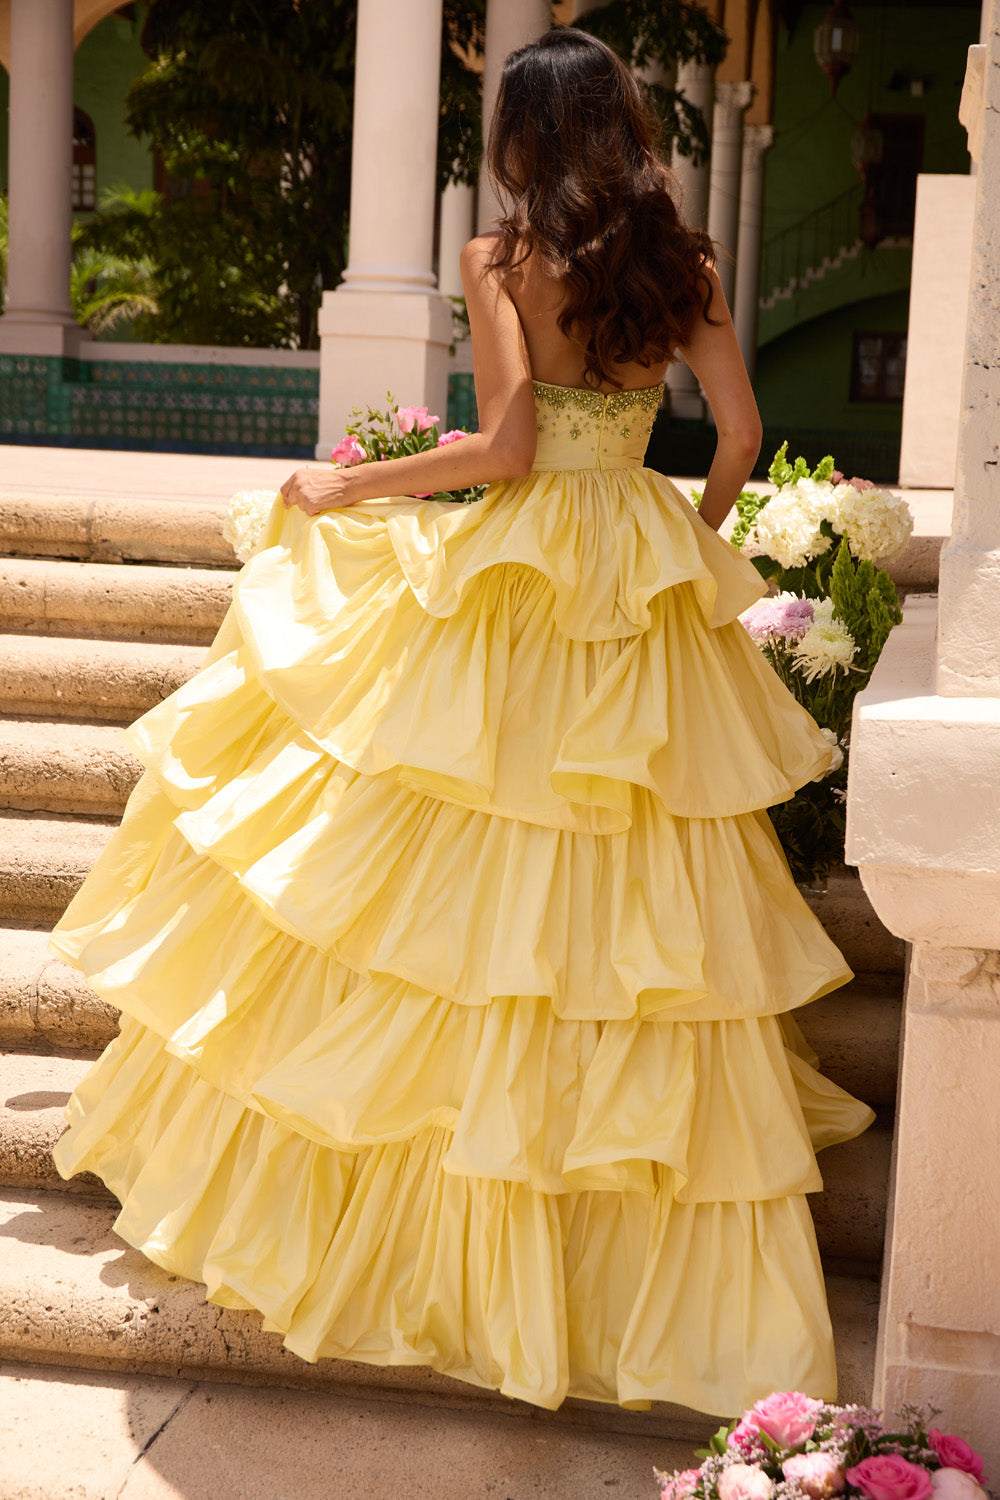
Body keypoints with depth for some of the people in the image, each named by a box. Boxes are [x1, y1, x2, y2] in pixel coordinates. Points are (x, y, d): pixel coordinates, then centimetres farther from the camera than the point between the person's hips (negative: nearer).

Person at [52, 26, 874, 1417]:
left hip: (510, 585, -4)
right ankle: (649, 1251, 19)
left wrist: (343, 487, -4)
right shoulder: (685, 265, 5)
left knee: (464, 875, 5)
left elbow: (505, 445, -16)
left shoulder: (501, 259, -7)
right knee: (629, 885, 11)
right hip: (646, 605, 5)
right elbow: (741, 434, 2)